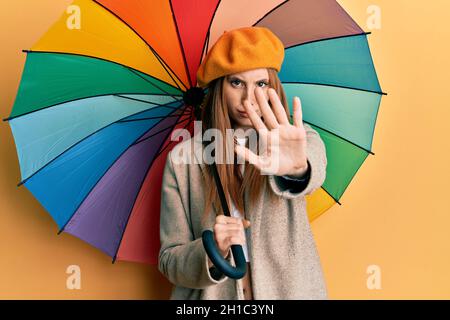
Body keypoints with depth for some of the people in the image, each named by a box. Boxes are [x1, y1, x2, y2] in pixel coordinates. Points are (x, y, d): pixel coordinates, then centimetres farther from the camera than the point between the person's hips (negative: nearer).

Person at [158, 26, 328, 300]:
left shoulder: (297, 139, -8)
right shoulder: (182, 158, -9)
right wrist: (211, 252, -26)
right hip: (212, 294, 0)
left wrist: (295, 168, -52)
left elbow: (315, 170, -31)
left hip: (290, 289, 1)